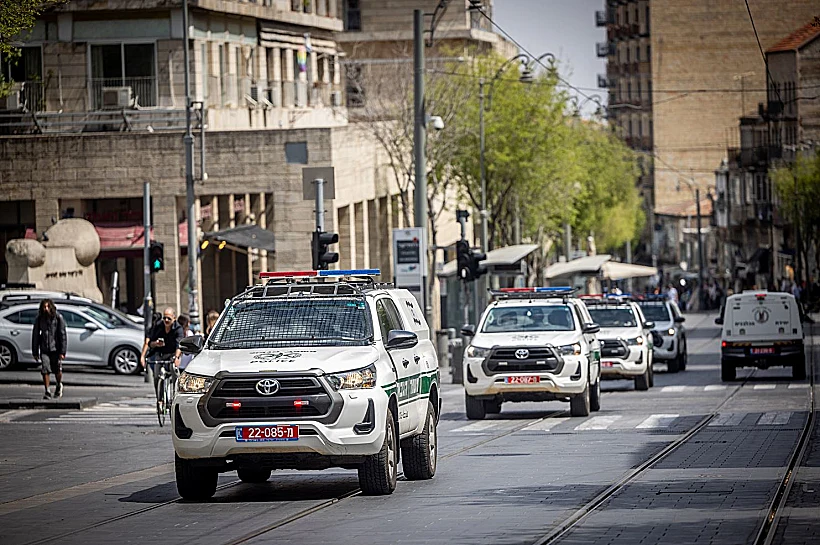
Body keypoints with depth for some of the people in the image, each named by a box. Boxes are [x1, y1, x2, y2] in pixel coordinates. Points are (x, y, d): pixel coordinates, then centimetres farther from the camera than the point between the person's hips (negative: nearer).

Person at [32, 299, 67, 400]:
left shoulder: (58, 318, -6)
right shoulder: (39, 319, 1)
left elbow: (62, 335, -6)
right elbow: (35, 336, 7)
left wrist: (62, 352, -11)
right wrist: (35, 352, 4)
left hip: (55, 348, -2)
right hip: (44, 349, 2)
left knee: (58, 370, -1)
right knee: (45, 370, -7)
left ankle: (59, 386, 30)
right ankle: (47, 392, 3)